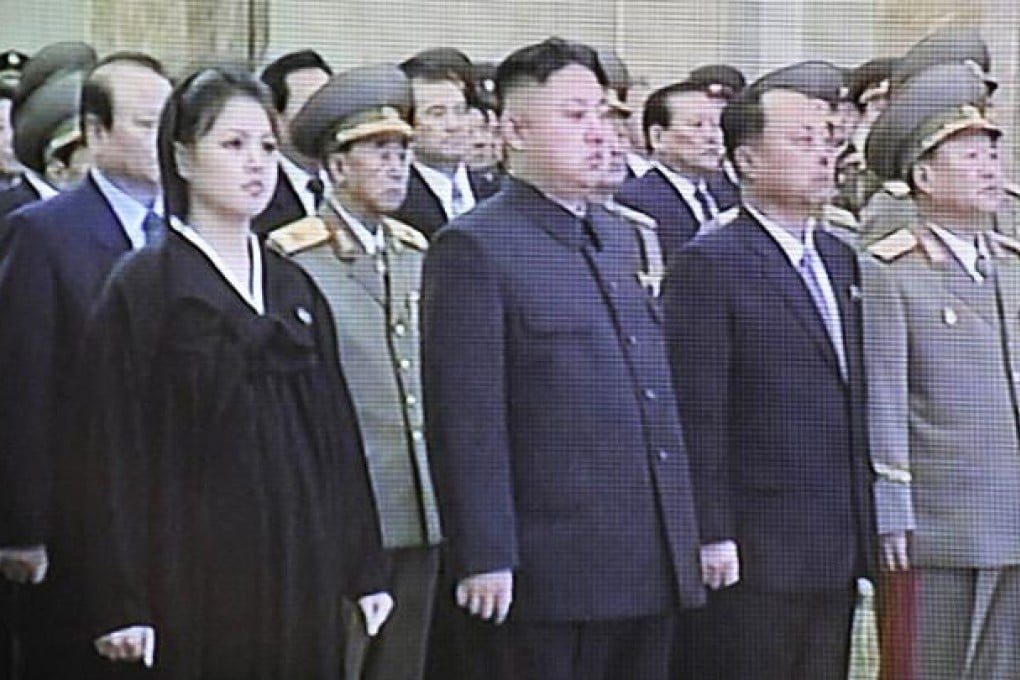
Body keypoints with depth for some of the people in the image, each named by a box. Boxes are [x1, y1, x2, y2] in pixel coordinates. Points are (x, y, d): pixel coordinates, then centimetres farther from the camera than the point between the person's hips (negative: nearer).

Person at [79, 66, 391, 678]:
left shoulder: (296, 289, 13)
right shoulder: (141, 288, -3)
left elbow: (336, 428, 14)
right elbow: (116, 449, -7)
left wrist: (364, 571, 9)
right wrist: (122, 606, -12)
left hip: (301, 568, 5)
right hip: (194, 575, -5)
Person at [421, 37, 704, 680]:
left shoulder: (618, 237, 17)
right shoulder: (475, 248, -8)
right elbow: (467, 420, -13)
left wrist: (684, 535, 17)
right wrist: (484, 559, -17)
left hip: (652, 570, 7)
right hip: (547, 576, -7)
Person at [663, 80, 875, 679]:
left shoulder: (839, 260, 15)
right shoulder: (710, 265, -9)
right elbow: (697, 413, -13)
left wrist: (865, 528, 15)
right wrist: (711, 538, -17)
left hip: (836, 554, 7)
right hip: (753, 558, -7)